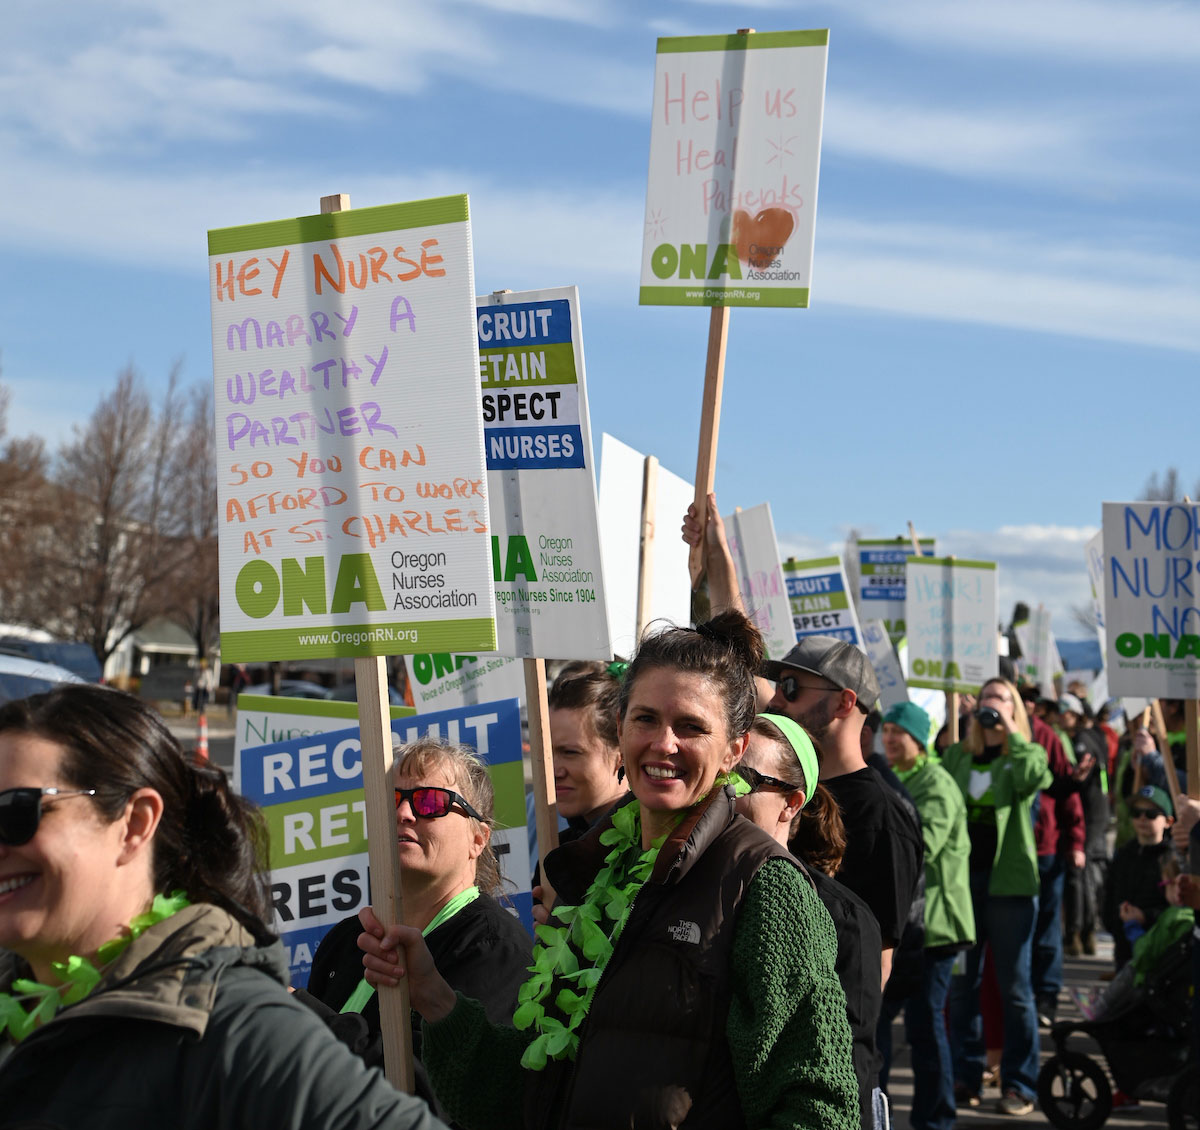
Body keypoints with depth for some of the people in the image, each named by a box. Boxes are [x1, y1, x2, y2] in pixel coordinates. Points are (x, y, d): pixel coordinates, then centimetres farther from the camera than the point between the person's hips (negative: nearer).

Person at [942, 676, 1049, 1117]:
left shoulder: (1027, 754, 3)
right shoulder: (956, 756, 13)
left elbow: (1032, 777, -21)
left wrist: (1011, 729, -12)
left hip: (1009, 881, -3)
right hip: (961, 877, 3)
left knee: (1014, 986, 0)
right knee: (961, 984, 7)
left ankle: (1019, 1084, 7)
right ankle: (965, 1076, 16)